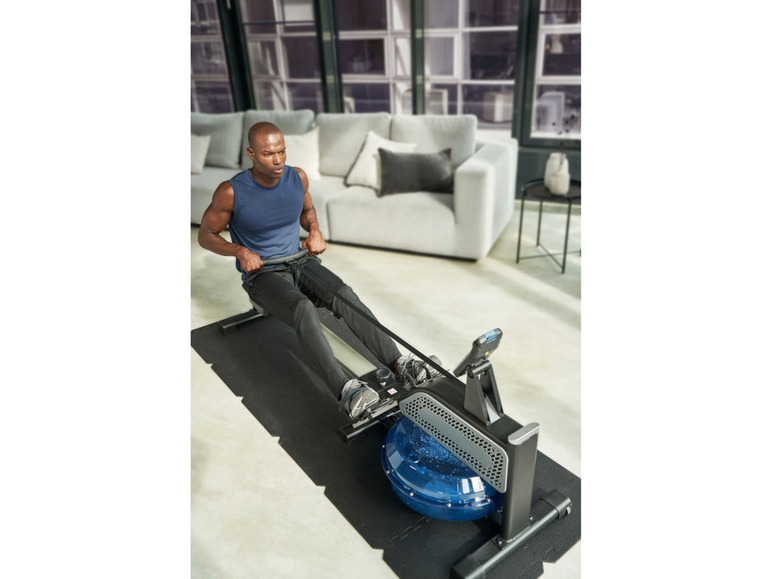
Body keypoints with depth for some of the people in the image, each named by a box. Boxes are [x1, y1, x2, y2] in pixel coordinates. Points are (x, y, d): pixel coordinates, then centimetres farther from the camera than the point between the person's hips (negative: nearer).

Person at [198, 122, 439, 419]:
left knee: (345, 295, -26)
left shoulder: (297, 178, -1)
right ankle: (346, 390, -47)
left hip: (300, 262, 4)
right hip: (262, 275, -4)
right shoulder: (231, 192, -13)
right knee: (304, 309, -35)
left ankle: (400, 363, -34)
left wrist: (315, 231, -3)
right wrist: (239, 251, -19)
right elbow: (206, 235, -1)